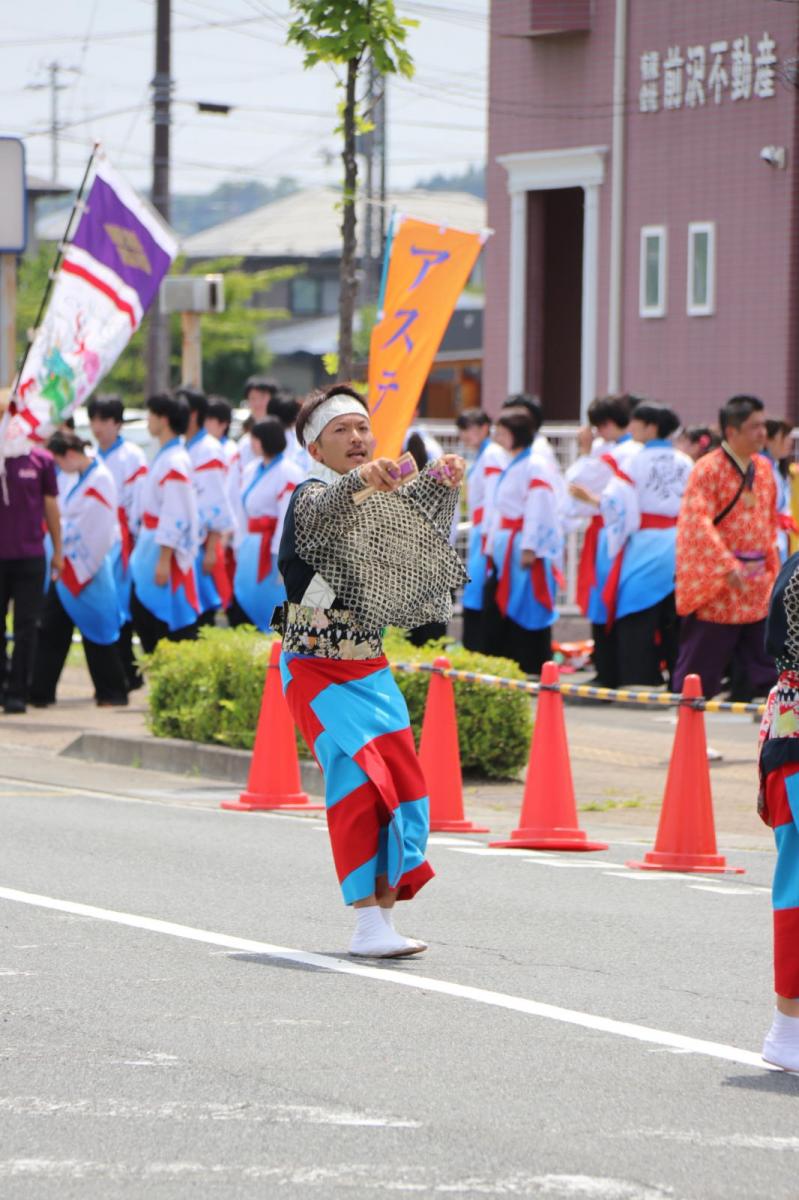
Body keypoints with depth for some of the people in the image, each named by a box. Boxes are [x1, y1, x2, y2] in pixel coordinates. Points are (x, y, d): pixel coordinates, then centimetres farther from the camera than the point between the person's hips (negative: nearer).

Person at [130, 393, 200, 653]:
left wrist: (164, 560, -22)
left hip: (166, 549, -10)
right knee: (144, 621, 14)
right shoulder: (163, 456, 12)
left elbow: (175, 517, -21)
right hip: (150, 550, 10)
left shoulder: (175, 462, -18)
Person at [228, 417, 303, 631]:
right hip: (252, 550, 8)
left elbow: (289, 520, -16)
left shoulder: (289, 474, -13)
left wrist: (280, 560, -18)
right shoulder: (251, 471, 14)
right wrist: (240, 549, 13)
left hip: (275, 550, -8)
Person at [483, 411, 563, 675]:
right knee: (495, 613, 9)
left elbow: (538, 509, -17)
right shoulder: (510, 466, 18)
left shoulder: (533, 466, -11)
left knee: (525, 612, -6)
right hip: (504, 552, 9)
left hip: (524, 554, -9)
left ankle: (532, 670, -1)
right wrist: (491, 547, 18)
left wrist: (529, 548, -22)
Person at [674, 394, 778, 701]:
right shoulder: (708, 469, -11)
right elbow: (698, 522, -19)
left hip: (757, 583, 7)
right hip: (715, 583, -6)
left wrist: (771, 565, 15)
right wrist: (728, 567, -26)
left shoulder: (763, 468, 10)